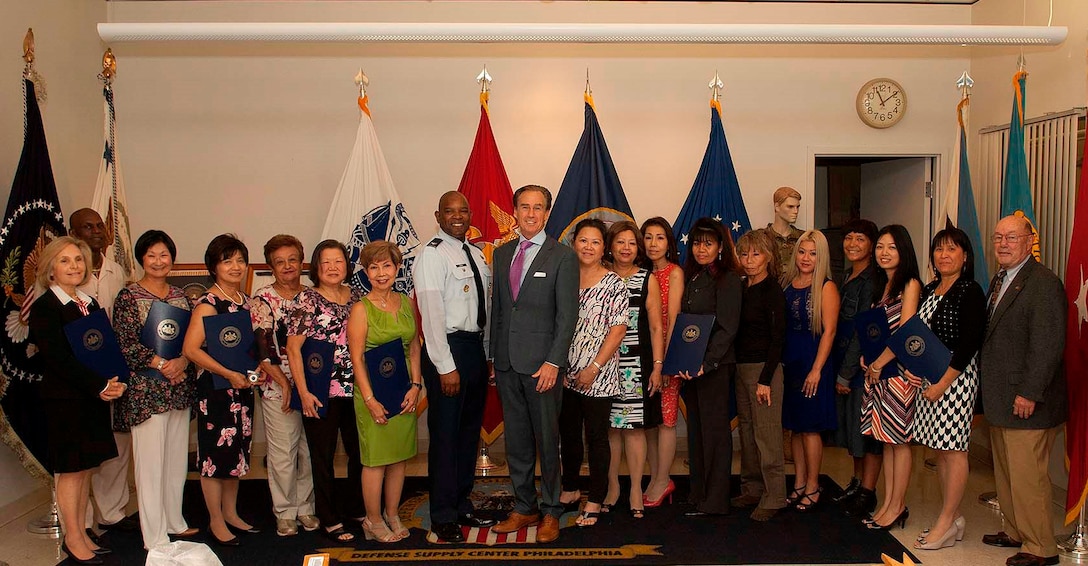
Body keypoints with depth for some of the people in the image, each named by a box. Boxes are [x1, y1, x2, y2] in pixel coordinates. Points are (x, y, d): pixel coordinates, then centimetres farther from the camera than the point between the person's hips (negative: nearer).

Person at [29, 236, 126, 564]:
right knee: (70, 469, 1)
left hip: (94, 397, 7)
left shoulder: (90, 305, 13)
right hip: (63, 399, -7)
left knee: (86, 467, 11)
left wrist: (113, 383, -5)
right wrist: (99, 386, -18)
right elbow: (59, 359, -16)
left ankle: (80, 533, 21)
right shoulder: (44, 308, -9)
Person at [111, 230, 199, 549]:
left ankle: (175, 522, 26)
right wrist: (162, 365, -16)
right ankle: (155, 537, 6)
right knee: (150, 460, -2)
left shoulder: (180, 296, 11)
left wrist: (181, 362, -9)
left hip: (180, 387, 5)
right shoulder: (129, 296, -4)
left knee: (177, 457, 11)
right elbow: (125, 345, -10)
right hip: (146, 388, -5)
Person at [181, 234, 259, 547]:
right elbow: (191, 349, -21)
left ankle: (231, 514, 28)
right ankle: (216, 521, 14)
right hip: (215, 387, -7)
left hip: (242, 386, 8)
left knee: (237, 450, 15)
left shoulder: (244, 300, 9)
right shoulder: (208, 303, -13)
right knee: (215, 453, 1)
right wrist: (228, 374, -24)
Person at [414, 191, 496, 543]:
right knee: (445, 435, 0)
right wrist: (446, 367, -19)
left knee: (470, 431, 16)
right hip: (448, 348, -8)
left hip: (476, 347, 8)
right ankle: (443, 517, 13)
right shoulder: (432, 255, -11)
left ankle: (462, 505, 30)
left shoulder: (476, 254, 13)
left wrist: (487, 354, 10)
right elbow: (432, 313, -16)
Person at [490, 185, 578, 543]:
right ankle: (524, 508, 25)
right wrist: (494, 354, 9)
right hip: (506, 362, 5)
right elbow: (497, 308, 14)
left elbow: (567, 315, -8)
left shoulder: (563, 257, -5)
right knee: (516, 439, 12)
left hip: (541, 364, -5)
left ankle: (550, 512, 17)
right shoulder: (502, 254, 12)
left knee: (547, 440, 3)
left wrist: (553, 362, -14)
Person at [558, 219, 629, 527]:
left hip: (598, 377, -4)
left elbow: (618, 330, -10)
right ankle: (570, 489, 33)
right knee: (568, 434, 15)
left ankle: (595, 501, 16)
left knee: (596, 437, 4)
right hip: (565, 374, 4)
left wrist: (594, 368, -15)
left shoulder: (614, 285, -7)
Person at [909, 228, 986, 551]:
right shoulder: (929, 290, 13)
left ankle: (946, 523, 5)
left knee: (954, 449, -2)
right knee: (939, 449, 11)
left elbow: (969, 344, -15)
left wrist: (942, 384, -16)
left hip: (956, 376, -8)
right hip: (927, 377, 8)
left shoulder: (970, 292, -9)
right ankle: (953, 519, 21)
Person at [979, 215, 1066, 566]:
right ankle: (1016, 532, 32)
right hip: (1000, 403, 9)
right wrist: (989, 392, 15)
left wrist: (1028, 393, -21)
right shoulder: (999, 281, 15)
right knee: (1005, 474, 18)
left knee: (1027, 477, -2)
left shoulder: (1044, 283, -15)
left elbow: (1048, 346, -20)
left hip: (1027, 403, -9)